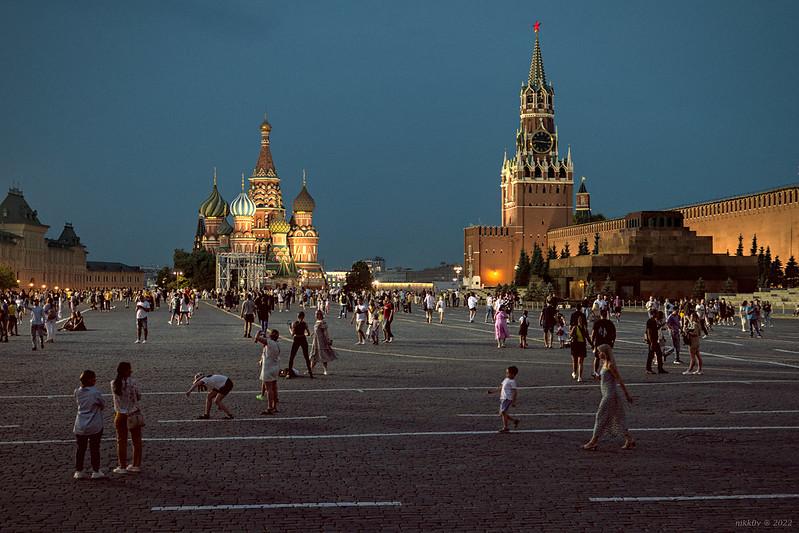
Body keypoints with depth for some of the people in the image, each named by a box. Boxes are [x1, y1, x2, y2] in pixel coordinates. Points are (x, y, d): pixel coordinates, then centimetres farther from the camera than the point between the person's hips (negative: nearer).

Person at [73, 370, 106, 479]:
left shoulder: (77, 392, -1)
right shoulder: (95, 392, -16)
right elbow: (103, 404, -3)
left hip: (80, 426, 4)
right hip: (94, 426, -4)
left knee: (80, 449, 12)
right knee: (94, 449, 6)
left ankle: (79, 471, 16)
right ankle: (96, 471, 13)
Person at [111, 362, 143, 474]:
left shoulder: (114, 384, -6)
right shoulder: (133, 383, -13)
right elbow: (139, 397, -5)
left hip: (120, 415, 2)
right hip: (134, 414, -1)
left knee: (121, 441, 10)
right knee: (136, 441, 12)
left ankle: (122, 466, 12)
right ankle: (136, 465, 18)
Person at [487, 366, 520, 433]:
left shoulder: (512, 382, -12)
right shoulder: (506, 380, 15)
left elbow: (515, 392, -14)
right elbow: (500, 388, 24)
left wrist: (513, 402, -17)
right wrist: (493, 391, 20)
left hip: (508, 399, -9)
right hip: (503, 399, 9)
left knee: (503, 412, -15)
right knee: (501, 414, 10)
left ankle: (505, 428, -7)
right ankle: (515, 420, 23)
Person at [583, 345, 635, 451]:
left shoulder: (610, 365, -15)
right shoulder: (605, 364, 13)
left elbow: (620, 380, -16)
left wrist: (627, 394, -15)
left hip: (610, 395, -10)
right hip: (607, 395, 10)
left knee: (601, 416, -5)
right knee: (616, 418, 12)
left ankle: (594, 441, -1)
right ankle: (629, 440, 17)